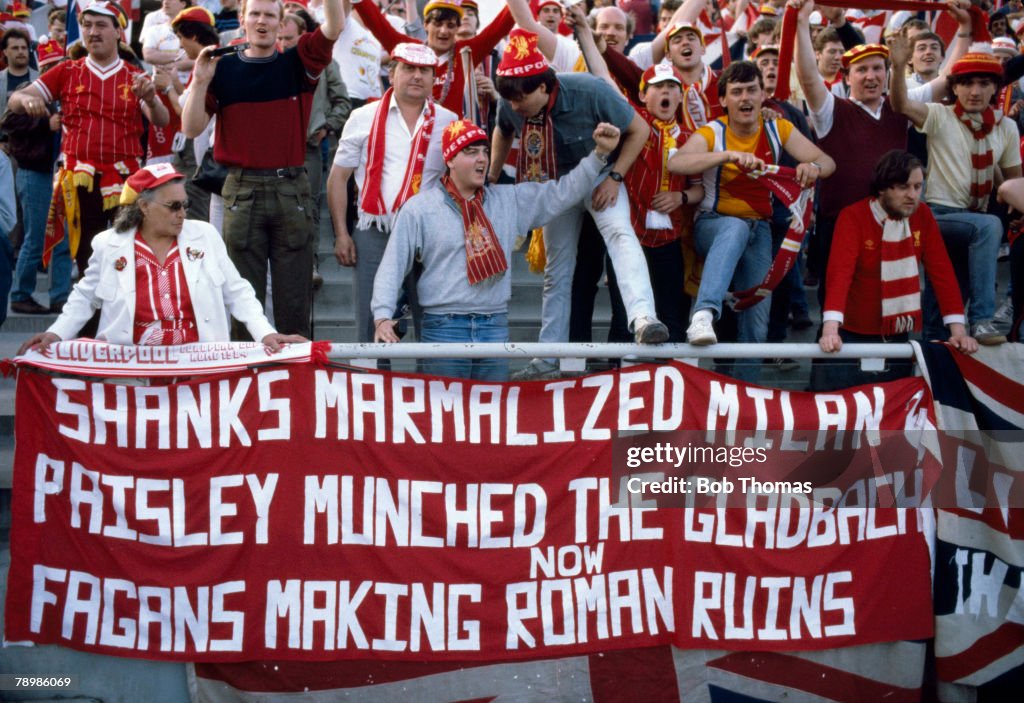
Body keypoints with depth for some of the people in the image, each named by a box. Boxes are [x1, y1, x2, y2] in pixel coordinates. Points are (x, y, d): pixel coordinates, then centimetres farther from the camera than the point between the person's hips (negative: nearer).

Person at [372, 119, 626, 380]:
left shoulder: (510, 200, 12)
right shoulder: (418, 209, 2)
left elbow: (564, 192, 13)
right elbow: (392, 266, -1)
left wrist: (599, 154, 2)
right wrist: (383, 316, -13)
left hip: (495, 327, 3)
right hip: (444, 327, -3)